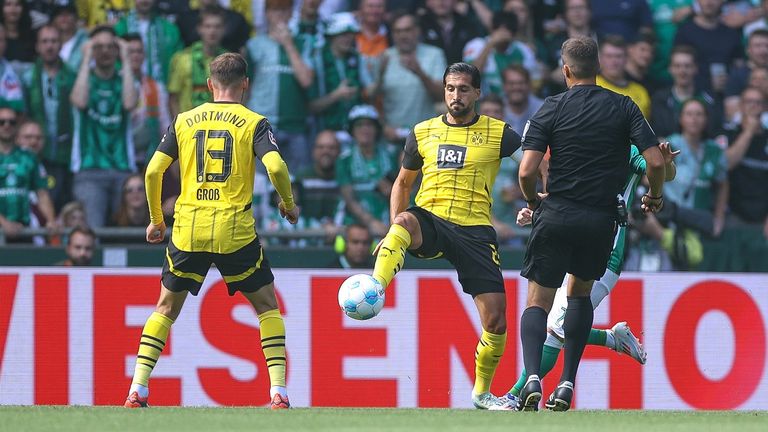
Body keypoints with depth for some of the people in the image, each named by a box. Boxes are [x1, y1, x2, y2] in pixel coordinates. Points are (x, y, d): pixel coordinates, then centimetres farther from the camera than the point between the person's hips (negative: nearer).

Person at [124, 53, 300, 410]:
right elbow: (275, 166, -13)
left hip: (187, 231, 2)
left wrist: (156, 220, 16)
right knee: (267, 306, 14)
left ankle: (137, 390, 5)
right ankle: (278, 391, 4)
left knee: (166, 309, 15)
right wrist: (289, 204, 5)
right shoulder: (254, 123, 1)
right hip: (236, 233, -2)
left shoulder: (184, 121, 9)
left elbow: (153, 170, 4)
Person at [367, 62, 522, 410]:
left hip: (475, 231, 0)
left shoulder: (498, 133, 5)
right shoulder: (423, 132, 12)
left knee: (496, 319, -5)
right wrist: (394, 230, 10)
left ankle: (482, 392, 16)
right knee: (405, 221, -38)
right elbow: (403, 182, 22)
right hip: (430, 223, 0)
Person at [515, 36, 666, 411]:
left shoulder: (552, 109, -2)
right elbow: (655, 162, -6)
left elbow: (527, 171, -10)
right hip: (602, 219, 2)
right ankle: (567, 384, 13)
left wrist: (532, 200, 11)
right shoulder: (623, 108, 2)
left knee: (538, 301, 5)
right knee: (580, 294, 23)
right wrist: (654, 197, 15)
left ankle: (532, 377, -19)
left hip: (557, 215, -2)